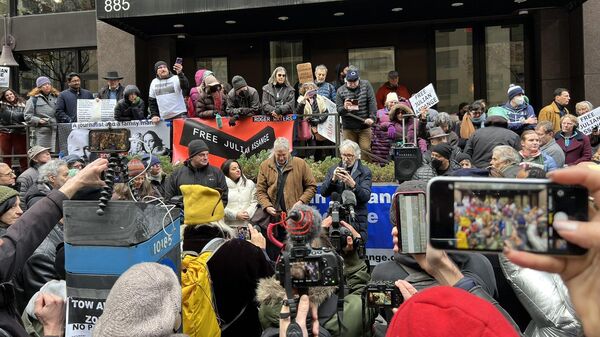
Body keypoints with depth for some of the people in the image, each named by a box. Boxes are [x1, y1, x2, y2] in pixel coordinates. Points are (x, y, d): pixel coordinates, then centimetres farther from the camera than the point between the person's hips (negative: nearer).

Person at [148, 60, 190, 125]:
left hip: (180, 115, -4)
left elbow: (186, 87, -23)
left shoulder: (176, 78, -2)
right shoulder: (154, 83, 13)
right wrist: (154, 115, 7)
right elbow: (151, 101, 18)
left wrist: (180, 73, -38)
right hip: (164, 118, 4)